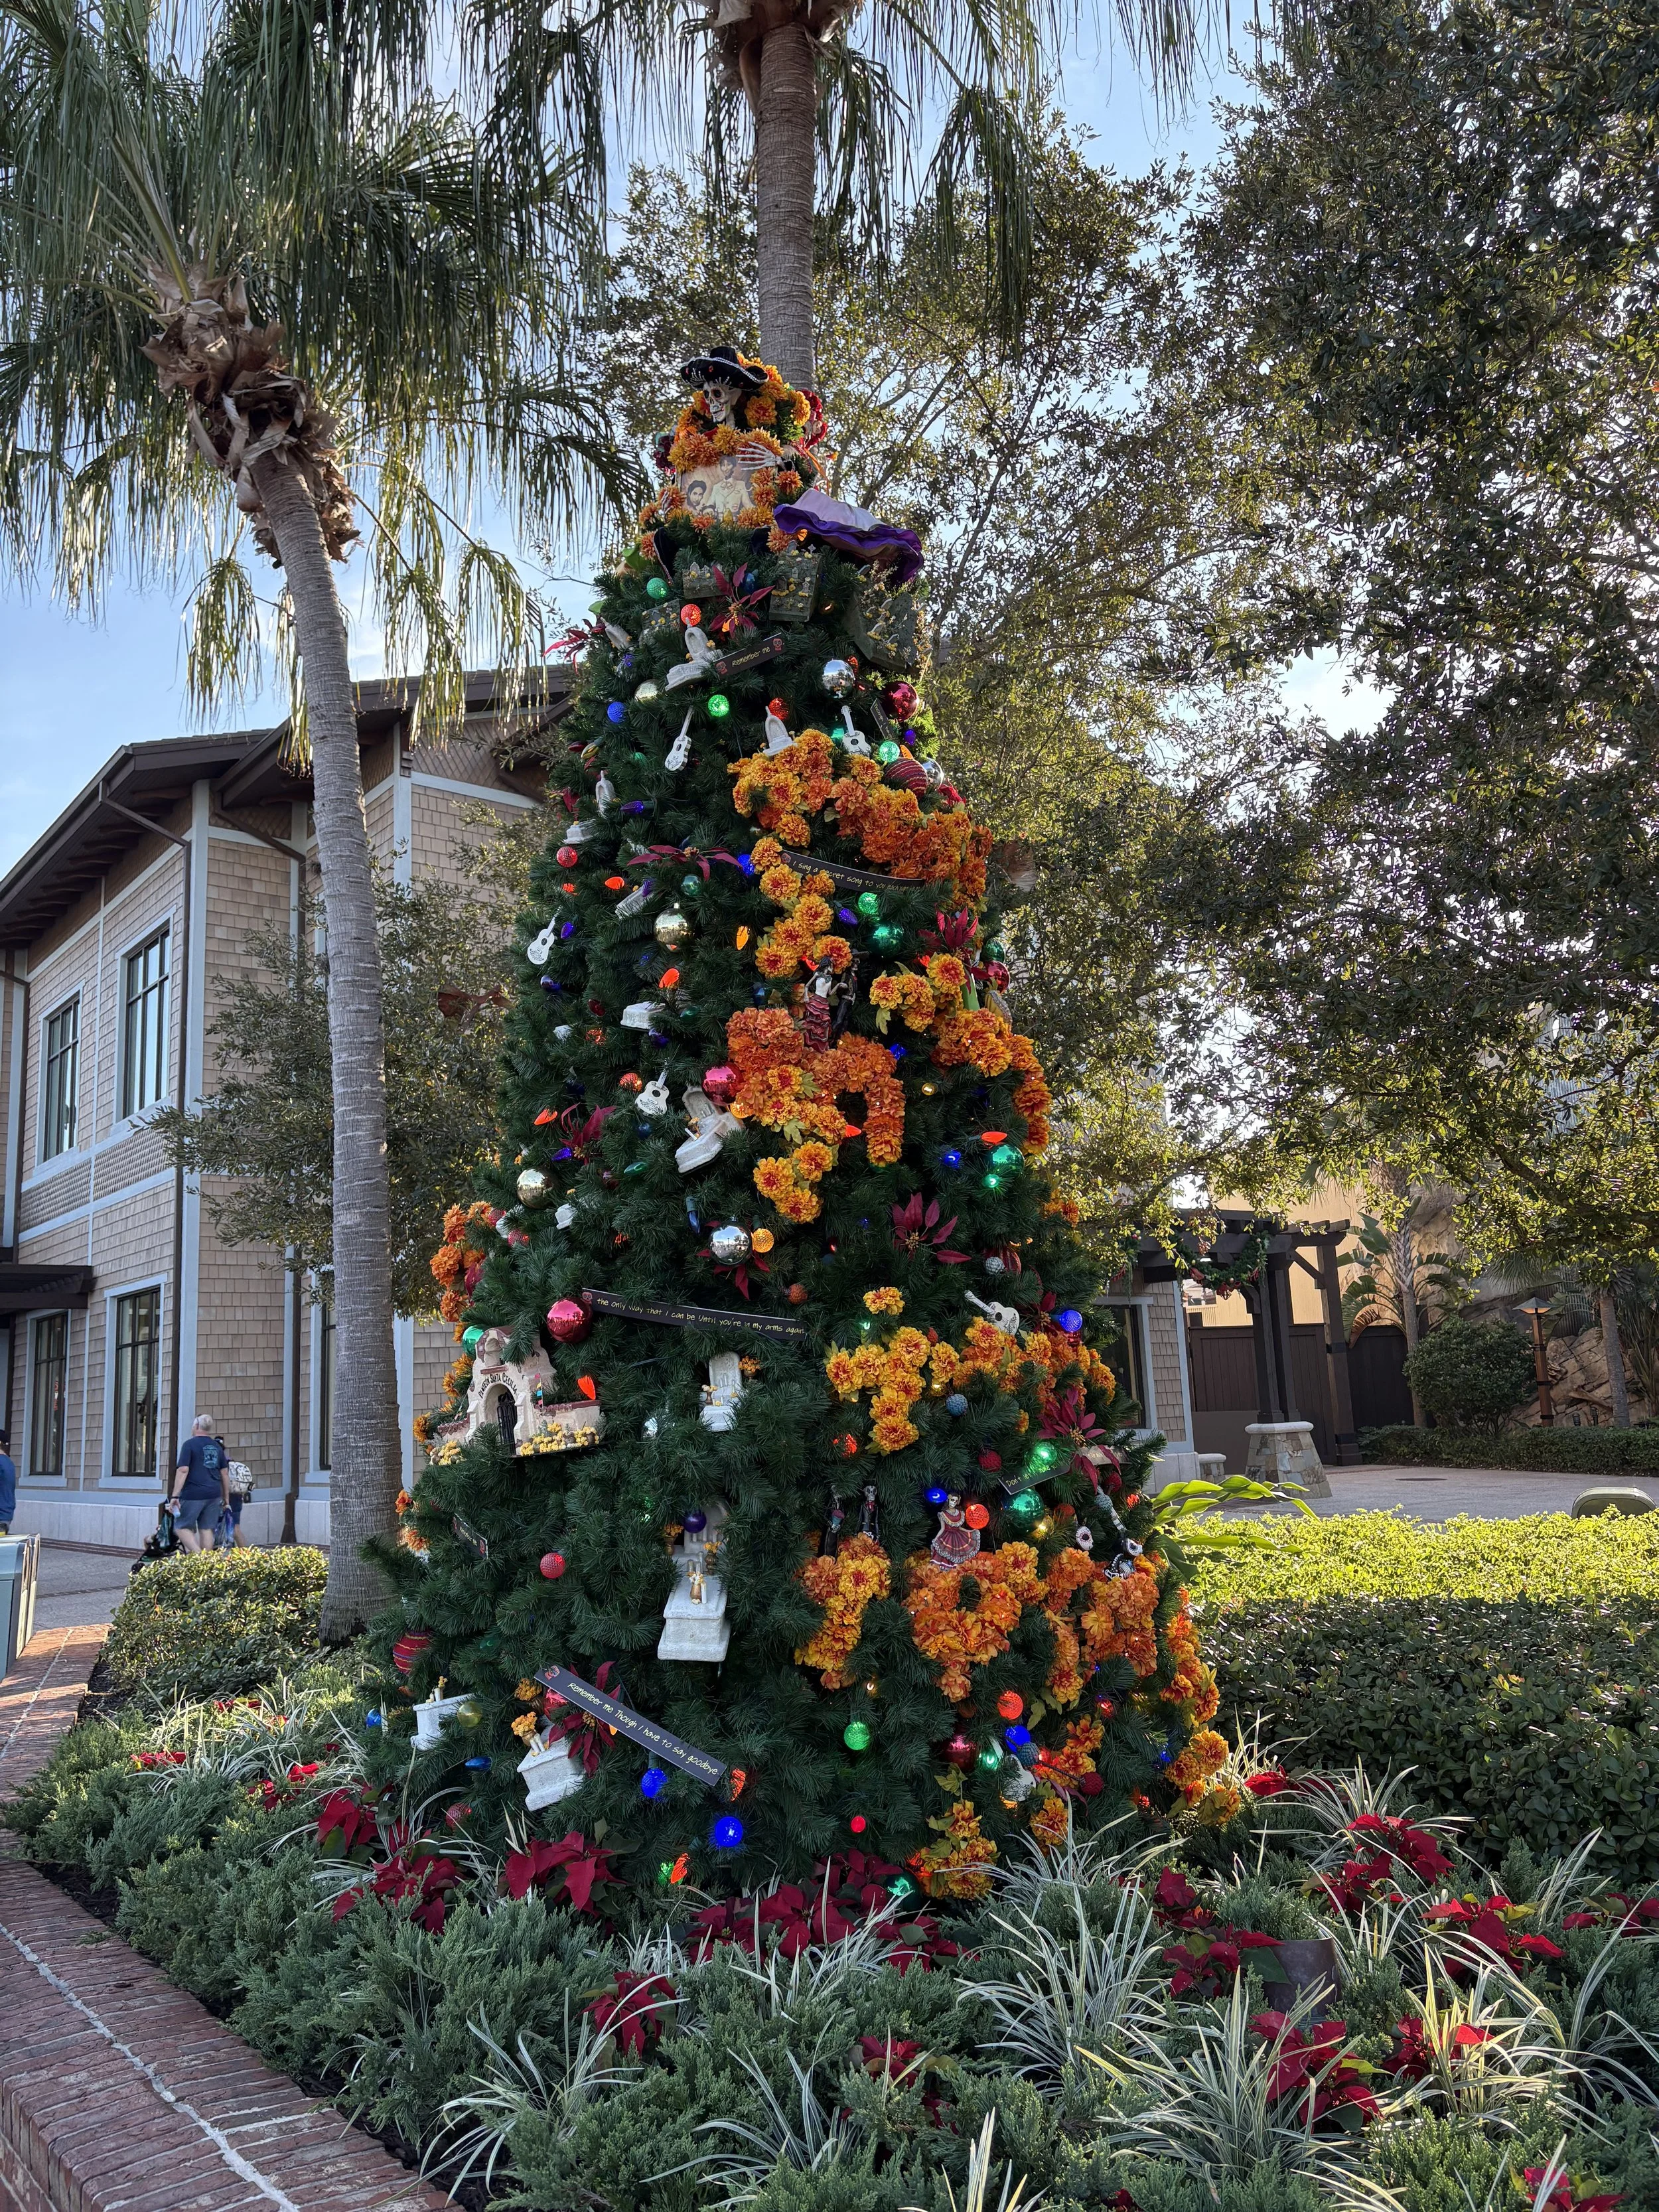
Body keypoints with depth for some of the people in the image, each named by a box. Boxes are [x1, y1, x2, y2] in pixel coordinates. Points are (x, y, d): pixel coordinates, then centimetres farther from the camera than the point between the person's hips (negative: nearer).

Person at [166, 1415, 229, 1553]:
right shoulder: (217, 1447, 13)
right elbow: (225, 1474, 14)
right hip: (214, 1495, 6)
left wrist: (175, 1496, -13)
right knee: (207, 1529, 10)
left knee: (182, 1527, 2)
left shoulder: (190, 1444, -5)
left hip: (193, 1495, -6)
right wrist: (226, 1498, 20)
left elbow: (183, 1470, -13)